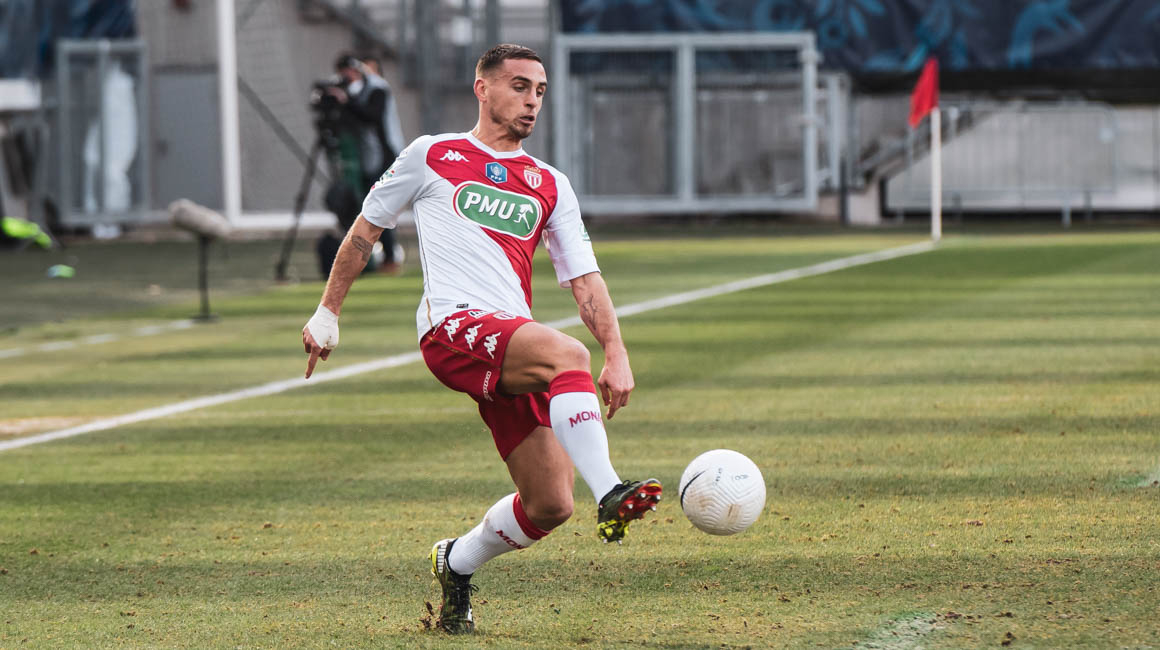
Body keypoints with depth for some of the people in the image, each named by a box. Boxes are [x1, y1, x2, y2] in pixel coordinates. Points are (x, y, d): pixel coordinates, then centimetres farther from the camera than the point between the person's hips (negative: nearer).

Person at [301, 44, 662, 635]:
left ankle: (457, 564, 25)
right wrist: (328, 313, 20)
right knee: (567, 354, -34)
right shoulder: (432, 157, 11)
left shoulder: (550, 186, 20)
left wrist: (617, 354, 1)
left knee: (550, 506, -3)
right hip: (453, 328, -5)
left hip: (514, 352, 5)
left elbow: (584, 278, 15)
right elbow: (365, 230, 21)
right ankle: (609, 497, -45)